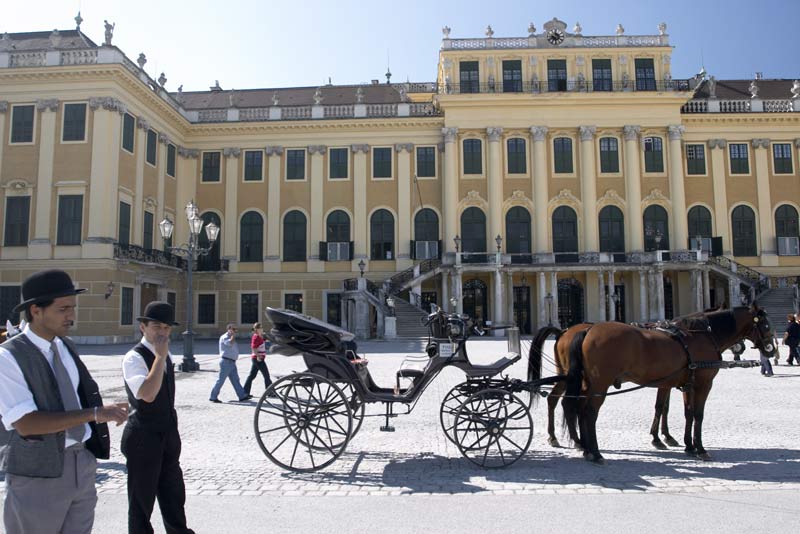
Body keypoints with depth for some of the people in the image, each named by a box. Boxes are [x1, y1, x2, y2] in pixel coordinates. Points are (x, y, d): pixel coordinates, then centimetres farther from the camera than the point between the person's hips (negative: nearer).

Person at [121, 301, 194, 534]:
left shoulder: (164, 354, 7)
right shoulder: (134, 357, -18)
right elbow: (148, 394, -34)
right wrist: (160, 357, -31)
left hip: (168, 434, 8)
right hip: (144, 437, -8)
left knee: (174, 493, 19)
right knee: (142, 498, 7)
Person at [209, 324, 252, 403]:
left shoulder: (230, 337, 19)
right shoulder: (224, 337, -11)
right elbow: (230, 343, -30)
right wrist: (233, 335, -20)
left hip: (231, 363, 10)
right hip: (226, 361, -10)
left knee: (235, 380, 7)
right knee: (221, 380, -4)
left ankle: (242, 396, 7)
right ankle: (213, 397, 4)